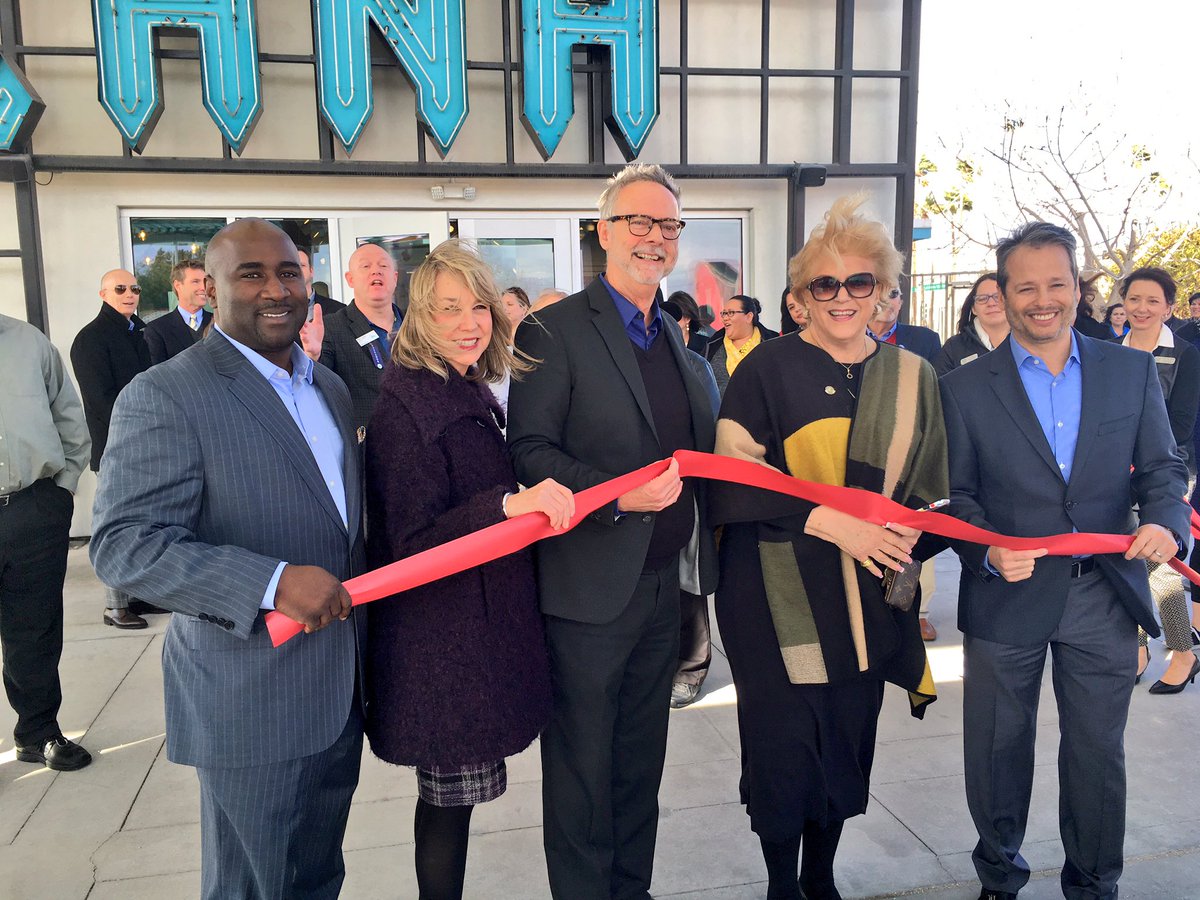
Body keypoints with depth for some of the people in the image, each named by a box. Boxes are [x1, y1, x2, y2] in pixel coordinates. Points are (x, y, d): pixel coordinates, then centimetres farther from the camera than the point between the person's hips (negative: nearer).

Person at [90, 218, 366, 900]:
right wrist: (272, 582, -30)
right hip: (250, 703, -7)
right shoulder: (165, 396, -14)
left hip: (341, 689, 7)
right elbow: (123, 544, -21)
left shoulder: (331, 388, 11)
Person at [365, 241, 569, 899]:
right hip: (440, 639, -8)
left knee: (452, 795, 18)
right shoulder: (404, 405, -16)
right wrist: (508, 503, -32)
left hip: (483, 621, 8)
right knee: (450, 797, 3)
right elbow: (411, 540, -23)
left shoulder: (472, 395, 11)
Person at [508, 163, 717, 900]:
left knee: (642, 759, 20)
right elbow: (530, 451, -15)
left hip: (665, 583, 7)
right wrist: (616, 493, -26)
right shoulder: (554, 331, -9)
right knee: (582, 768, 9)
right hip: (591, 586, -6)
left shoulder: (674, 335, 13)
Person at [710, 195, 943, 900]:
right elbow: (731, 482, -12)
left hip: (866, 596, 4)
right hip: (777, 595, -3)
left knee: (848, 743, 13)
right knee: (783, 748, 3)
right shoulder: (766, 371, -5)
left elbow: (927, 490, 14)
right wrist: (824, 520, -19)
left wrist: (903, 537, -5)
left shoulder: (912, 377, 7)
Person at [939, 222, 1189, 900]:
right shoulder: (965, 388, -3)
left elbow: (1162, 468, 5)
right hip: (1006, 598, -1)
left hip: (1105, 598, 2)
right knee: (999, 753, 15)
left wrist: (1164, 519, -16)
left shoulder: (1133, 372, 4)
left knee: (1098, 754, 15)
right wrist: (989, 548, -20)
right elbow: (954, 494, -3)